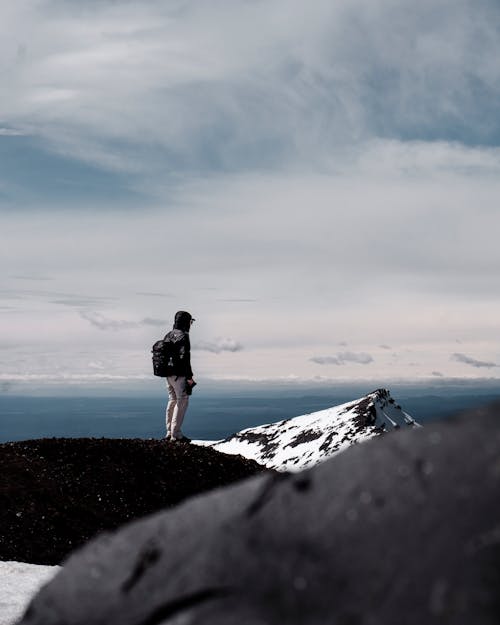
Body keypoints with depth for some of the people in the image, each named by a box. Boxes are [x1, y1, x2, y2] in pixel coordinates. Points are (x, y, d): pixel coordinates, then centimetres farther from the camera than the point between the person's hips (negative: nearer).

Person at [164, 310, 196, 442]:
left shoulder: (168, 335, 13)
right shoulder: (183, 336, -15)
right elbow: (184, 358, -20)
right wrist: (189, 377, -17)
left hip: (168, 374, 9)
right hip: (179, 375, -9)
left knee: (173, 400, 17)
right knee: (182, 401, -4)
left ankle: (169, 431, 21)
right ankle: (176, 434, -5)